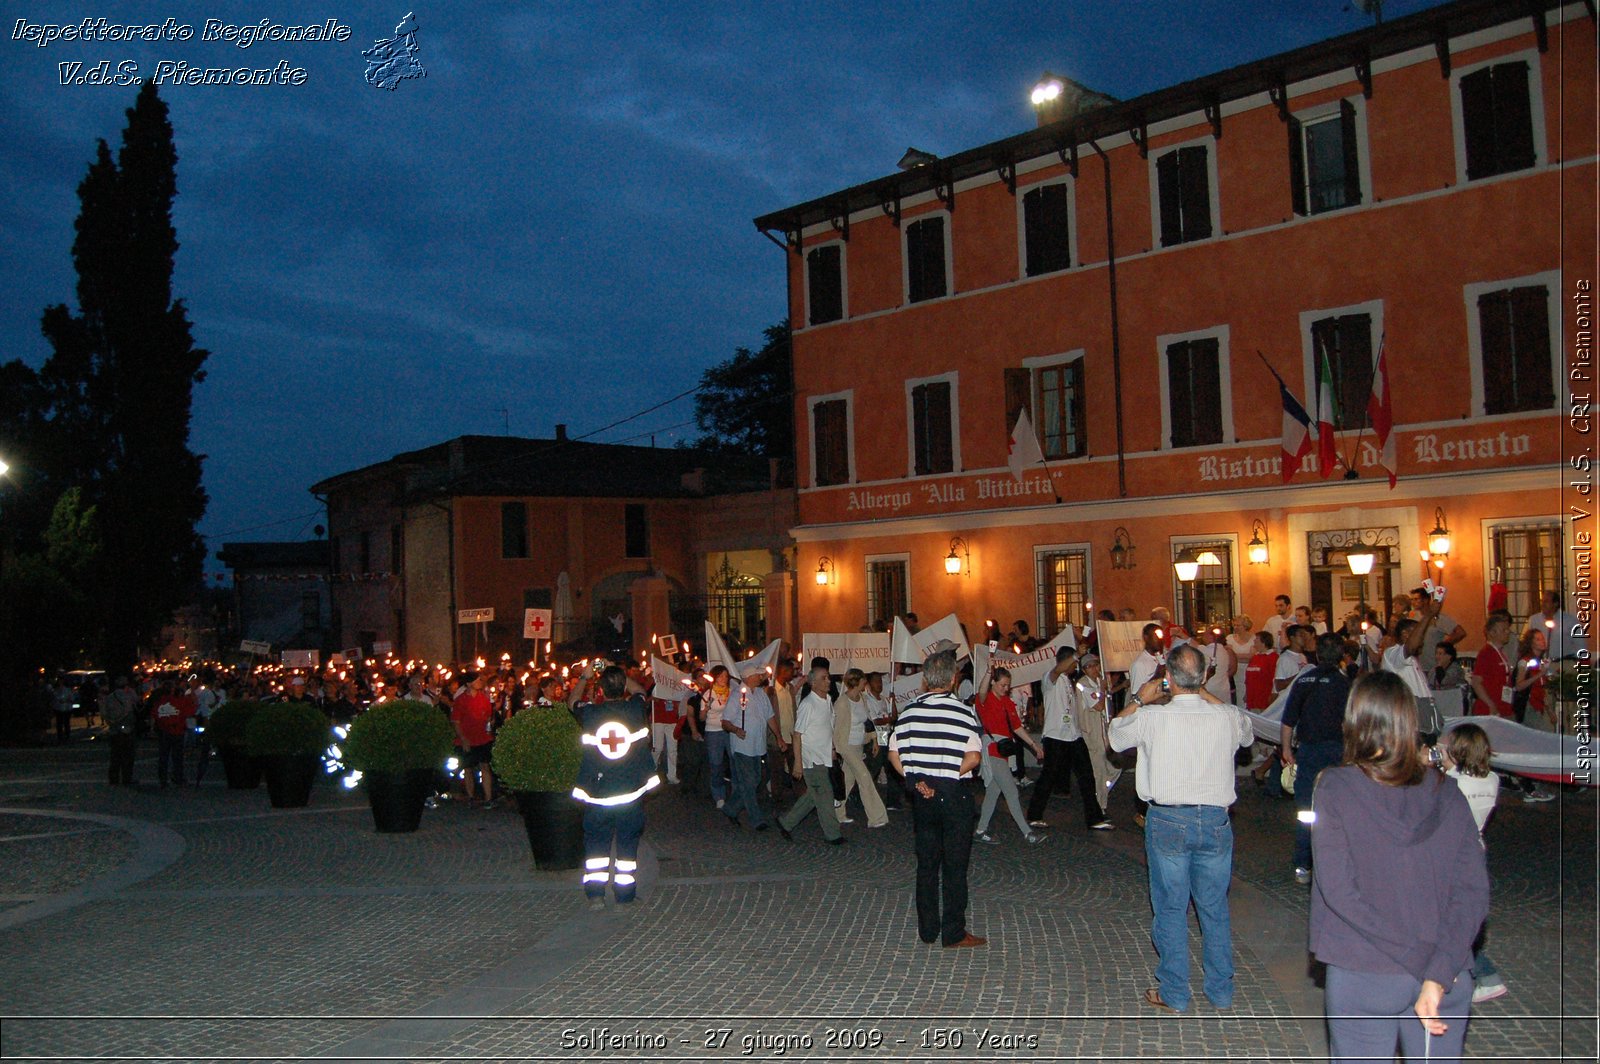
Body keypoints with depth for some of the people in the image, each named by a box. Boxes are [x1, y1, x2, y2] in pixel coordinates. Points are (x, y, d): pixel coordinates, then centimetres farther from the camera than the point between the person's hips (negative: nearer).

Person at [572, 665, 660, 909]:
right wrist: (618, 676, 23)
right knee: (628, 842, 11)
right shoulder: (636, 709, -7)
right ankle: (625, 893, 16)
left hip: (597, 792, 0)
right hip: (632, 791, 0)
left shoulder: (590, 713, -7)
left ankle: (595, 893, 5)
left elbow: (573, 702, 15)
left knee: (596, 841, 12)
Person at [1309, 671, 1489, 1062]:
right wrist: (1438, 972, -13)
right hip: (1449, 982, 3)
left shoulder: (1335, 788, -9)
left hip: (1363, 976, -3)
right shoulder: (1446, 793, 0)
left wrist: (1419, 958, -11)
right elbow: (1474, 892, -7)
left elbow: (1338, 890, -15)